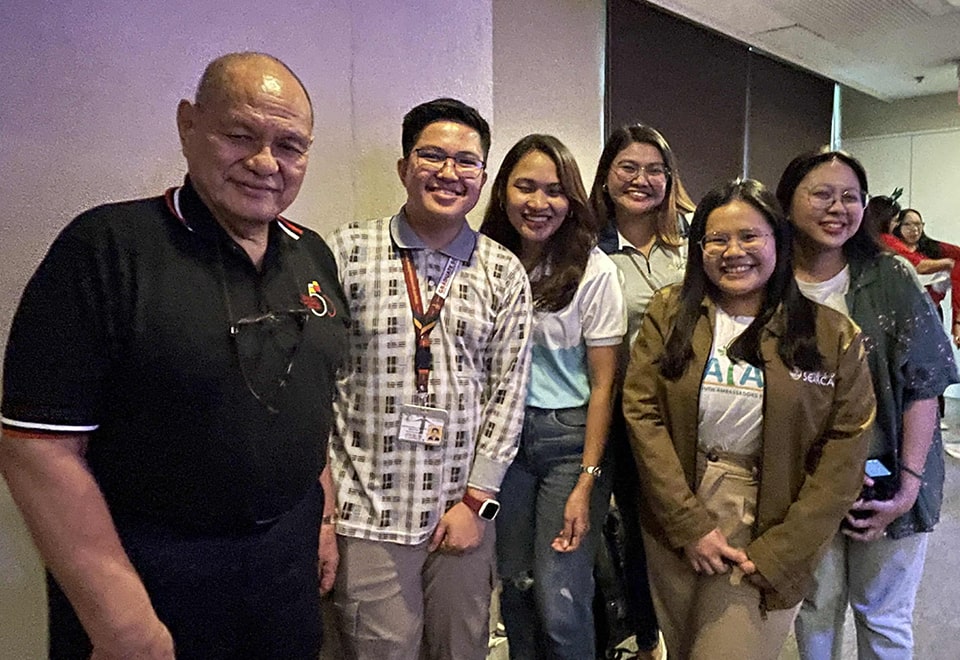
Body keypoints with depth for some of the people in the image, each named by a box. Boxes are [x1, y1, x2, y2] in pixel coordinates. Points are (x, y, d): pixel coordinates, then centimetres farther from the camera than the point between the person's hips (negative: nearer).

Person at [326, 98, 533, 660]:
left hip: (465, 513, 3)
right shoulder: (348, 253, -5)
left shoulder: (505, 273, 2)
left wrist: (478, 499, -2)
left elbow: (509, 392, 2)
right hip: (368, 514, -2)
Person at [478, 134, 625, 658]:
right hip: (505, 435, 3)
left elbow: (603, 384, -7)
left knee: (560, 599, -3)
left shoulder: (594, 271, -10)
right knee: (515, 583, 14)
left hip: (570, 439, -3)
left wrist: (586, 482, -10)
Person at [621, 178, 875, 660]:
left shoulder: (832, 334, -5)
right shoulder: (669, 314, -4)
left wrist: (779, 553, -11)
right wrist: (690, 525, -13)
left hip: (770, 527, -1)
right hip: (677, 521, 2)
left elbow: (845, 447, -6)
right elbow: (641, 413, -9)